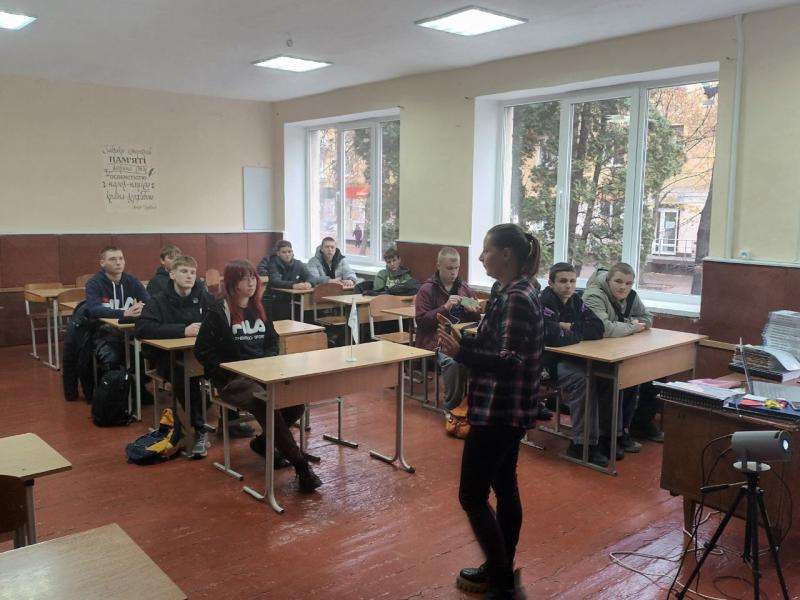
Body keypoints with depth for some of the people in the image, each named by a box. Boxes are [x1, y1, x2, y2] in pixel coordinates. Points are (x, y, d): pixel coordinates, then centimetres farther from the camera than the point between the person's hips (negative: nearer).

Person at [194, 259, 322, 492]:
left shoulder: (259, 309, 14)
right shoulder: (219, 311, -4)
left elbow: (272, 342, 23)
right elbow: (202, 350, -5)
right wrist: (226, 373, -11)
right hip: (231, 380, -5)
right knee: (266, 404, -34)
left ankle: (263, 442, 6)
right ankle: (301, 466, -30)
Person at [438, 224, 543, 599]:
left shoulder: (517, 299, -21)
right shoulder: (508, 292, 9)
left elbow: (508, 362, -26)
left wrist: (460, 353, -34)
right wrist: (462, 342, 0)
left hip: (499, 412, -10)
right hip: (507, 410, 10)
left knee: (472, 495, -1)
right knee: (504, 487, 18)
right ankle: (502, 569, 33)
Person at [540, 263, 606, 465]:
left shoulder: (575, 301, 10)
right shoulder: (545, 303, -14)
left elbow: (598, 329, 1)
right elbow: (554, 337, -29)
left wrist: (570, 327, -13)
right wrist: (580, 332, -10)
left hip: (570, 358, 8)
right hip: (547, 361, -8)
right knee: (582, 380, -30)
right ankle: (583, 445, -20)